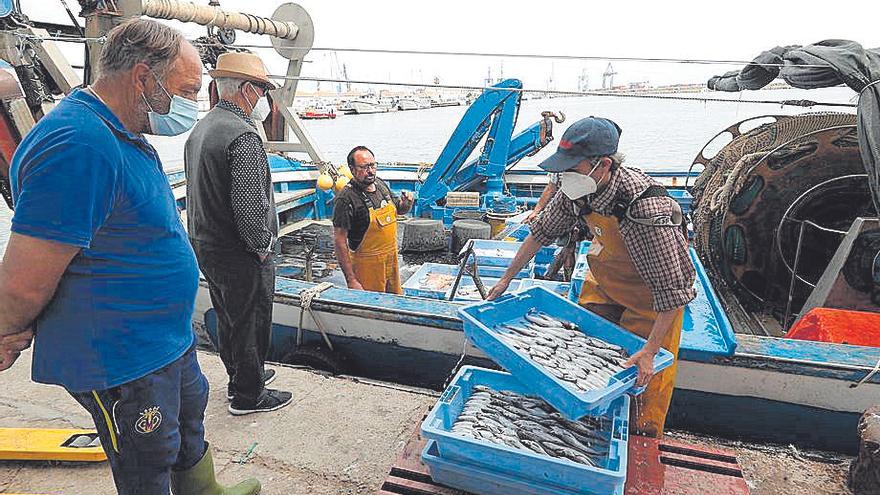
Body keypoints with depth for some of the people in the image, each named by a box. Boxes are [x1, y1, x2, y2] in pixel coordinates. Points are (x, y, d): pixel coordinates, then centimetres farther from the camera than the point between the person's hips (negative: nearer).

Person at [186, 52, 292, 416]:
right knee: (250, 325, 7)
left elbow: (198, 191, 14)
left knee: (228, 319, 23)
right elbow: (249, 206, -28)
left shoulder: (200, 129, 9)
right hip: (240, 257, -10)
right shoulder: (242, 136, -23)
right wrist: (262, 246, -14)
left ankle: (240, 377, 42)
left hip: (205, 247, 10)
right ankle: (248, 396, 24)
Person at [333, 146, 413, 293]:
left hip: (392, 260, 7)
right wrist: (351, 280, -23)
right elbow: (339, 240, -20)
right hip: (367, 264, -7)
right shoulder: (346, 198, -19)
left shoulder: (381, 184, 3)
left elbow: (397, 210, 21)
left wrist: (406, 204, -4)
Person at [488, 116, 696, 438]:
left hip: (651, 291, -6)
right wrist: (506, 279, 3)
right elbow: (542, 231, -1)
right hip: (604, 278, 7)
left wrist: (650, 351, -35)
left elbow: (672, 289, -35)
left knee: (646, 377, -2)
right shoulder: (576, 190, -18)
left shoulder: (646, 209, -40)